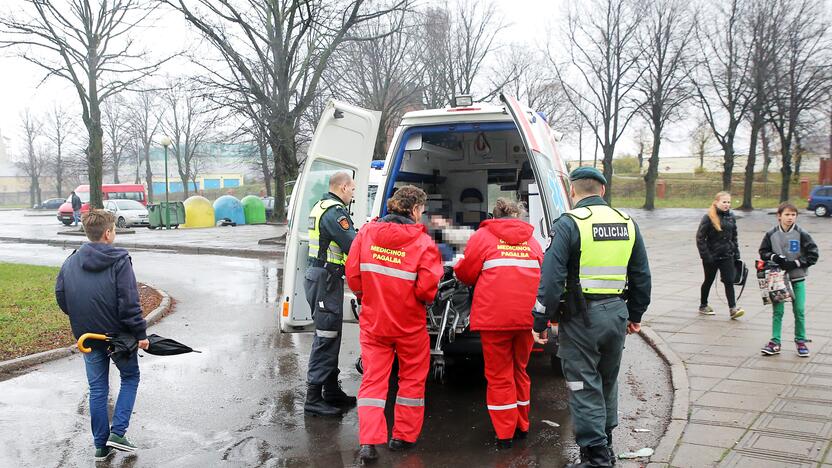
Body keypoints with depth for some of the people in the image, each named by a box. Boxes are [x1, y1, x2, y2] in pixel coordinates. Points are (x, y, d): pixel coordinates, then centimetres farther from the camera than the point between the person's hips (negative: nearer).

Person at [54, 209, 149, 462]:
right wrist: (140, 333, -14)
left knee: (97, 389, 14)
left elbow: (61, 297, 7)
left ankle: (101, 444, 19)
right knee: (130, 377, 17)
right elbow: (129, 303, -19)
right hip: (118, 334, -4)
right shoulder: (119, 261, -15)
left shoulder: (71, 262, 2)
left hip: (87, 336, 5)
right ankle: (117, 432, 5)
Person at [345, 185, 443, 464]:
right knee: (412, 378, 16)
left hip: (373, 321, 3)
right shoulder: (422, 241, -14)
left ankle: (368, 442, 1)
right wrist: (426, 299, 3)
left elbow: (352, 273, 0)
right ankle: (404, 436, 25)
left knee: (373, 380, 9)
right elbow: (427, 288, -19)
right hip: (409, 323, -3)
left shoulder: (367, 232, -3)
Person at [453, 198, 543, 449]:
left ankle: (505, 434, 11)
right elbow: (540, 275, 15)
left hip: (494, 317, -4)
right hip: (526, 316, 4)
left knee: (499, 375, 7)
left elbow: (465, 273, 4)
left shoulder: (483, 236, 1)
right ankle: (521, 426, 30)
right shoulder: (531, 240, 13)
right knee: (519, 371, 20)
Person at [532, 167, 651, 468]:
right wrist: (635, 315, 24)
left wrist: (540, 322, -10)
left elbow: (551, 279, -17)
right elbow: (641, 276, 14)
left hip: (581, 317, -6)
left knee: (585, 388, 3)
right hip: (617, 314, 6)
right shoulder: (627, 224, 8)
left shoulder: (568, 223, -11)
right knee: (608, 381, 22)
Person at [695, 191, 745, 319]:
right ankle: (703, 306, 27)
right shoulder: (709, 218, -12)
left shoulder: (731, 217, 5)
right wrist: (705, 255, -16)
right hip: (712, 256, -4)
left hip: (727, 256, 4)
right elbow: (700, 237, -12)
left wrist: (736, 253, 9)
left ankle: (733, 308, -4)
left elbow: (734, 236, 14)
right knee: (708, 281, 11)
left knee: (729, 281, -3)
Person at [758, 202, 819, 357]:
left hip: (797, 279, -1)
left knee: (799, 310, 1)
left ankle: (801, 341, 18)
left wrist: (795, 263, -14)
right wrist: (773, 257, -11)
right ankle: (775, 342, 10)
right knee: (777, 311, 4)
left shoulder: (801, 234, -6)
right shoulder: (771, 234, -1)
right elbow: (763, 252, 9)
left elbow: (813, 255, -4)